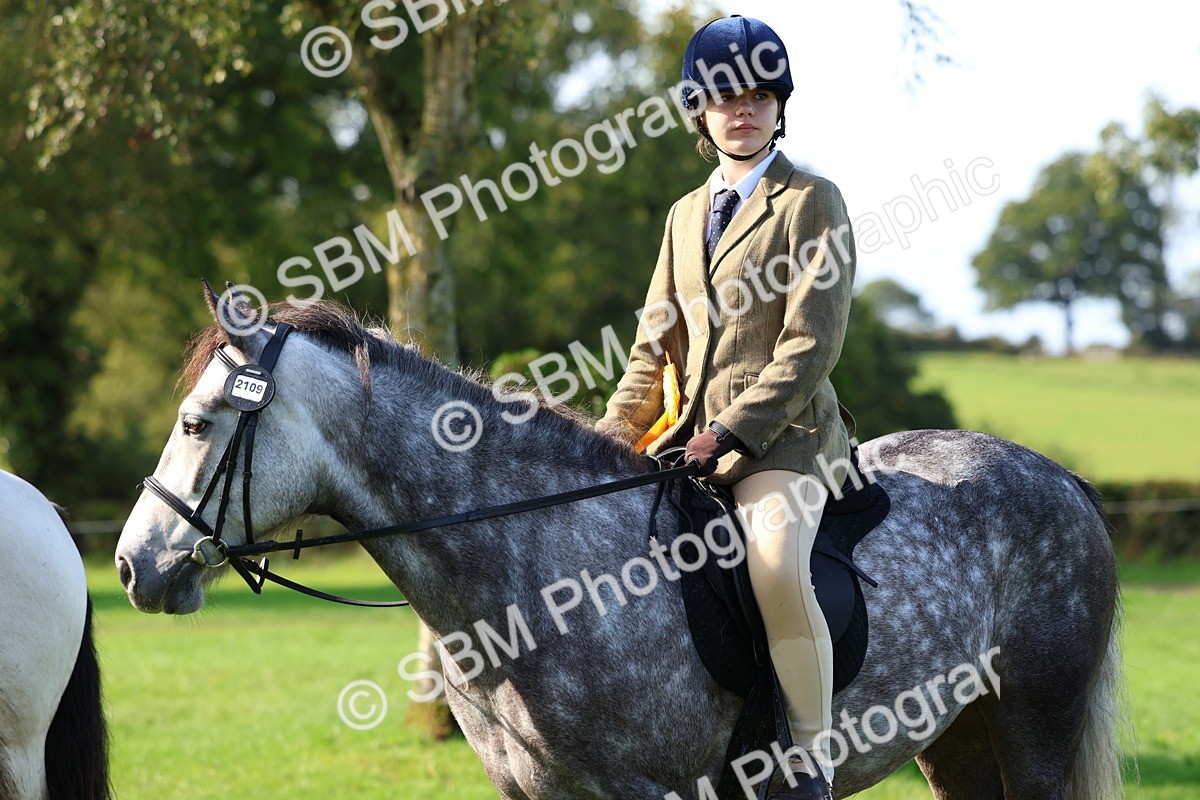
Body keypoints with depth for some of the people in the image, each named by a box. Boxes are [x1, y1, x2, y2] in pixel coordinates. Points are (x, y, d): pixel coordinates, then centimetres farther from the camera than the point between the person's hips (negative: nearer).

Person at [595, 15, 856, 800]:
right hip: (693, 439, 7)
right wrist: (611, 437, 3)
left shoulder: (813, 202, -1)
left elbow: (811, 344, -10)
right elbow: (657, 348, 20)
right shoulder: (687, 215, 20)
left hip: (785, 434, -7)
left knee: (775, 565, -34)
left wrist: (729, 434, -19)